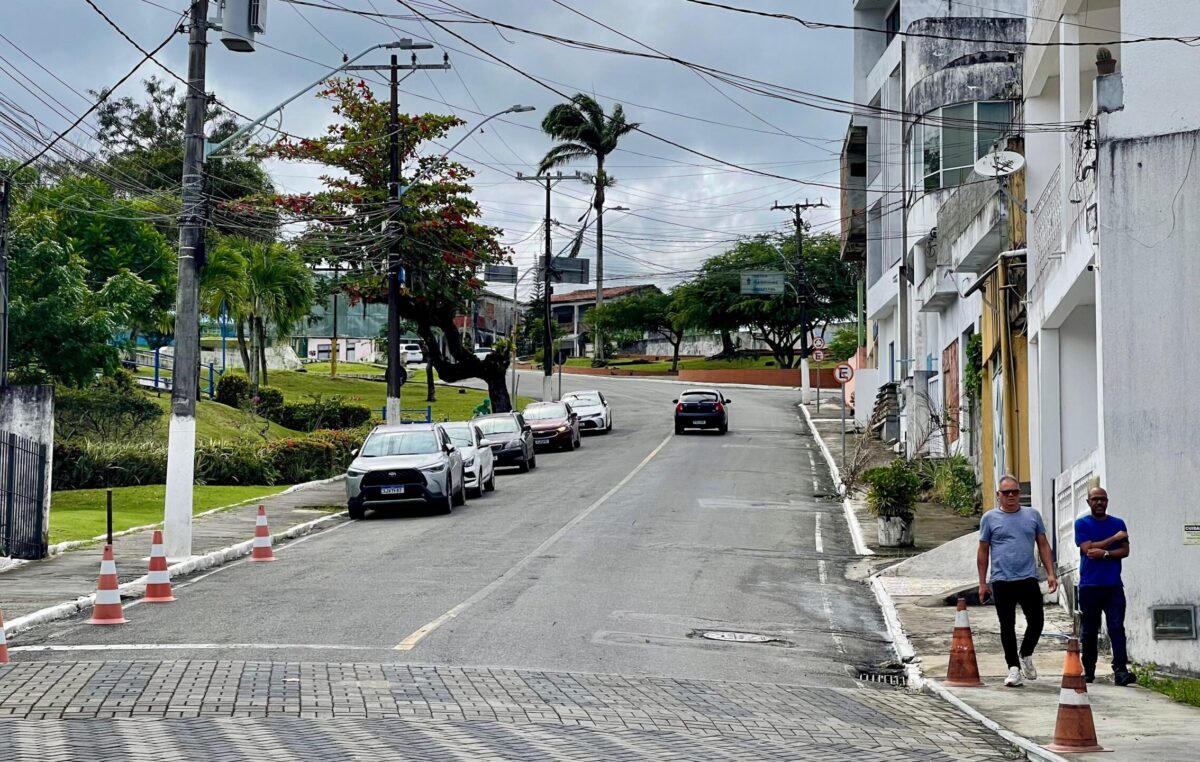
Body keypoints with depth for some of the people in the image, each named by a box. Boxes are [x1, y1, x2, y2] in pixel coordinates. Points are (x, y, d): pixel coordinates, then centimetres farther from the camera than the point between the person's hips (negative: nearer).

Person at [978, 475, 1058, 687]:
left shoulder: (1033, 515, 10)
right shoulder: (990, 518, 4)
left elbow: (1043, 545, 13)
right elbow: (983, 551, 7)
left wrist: (1051, 573, 3)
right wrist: (982, 583, 3)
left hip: (1028, 579, 2)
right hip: (1002, 582, -1)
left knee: (1036, 621, 0)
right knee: (1007, 626, 1)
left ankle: (1025, 656, 26)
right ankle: (1014, 667, 9)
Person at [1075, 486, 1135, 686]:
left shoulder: (1118, 524, 11)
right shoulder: (1082, 524, 3)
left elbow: (1125, 551, 4)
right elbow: (1088, 548, -10)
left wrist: (1104, 553, -12)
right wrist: (1114, 538, -6)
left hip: (1113, 586, 1)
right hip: (1089, 586, -1)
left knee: (1117, 627, -10)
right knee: (1090, 630, 6)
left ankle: (1120, 670, -17)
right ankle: (1088, 670, 17)